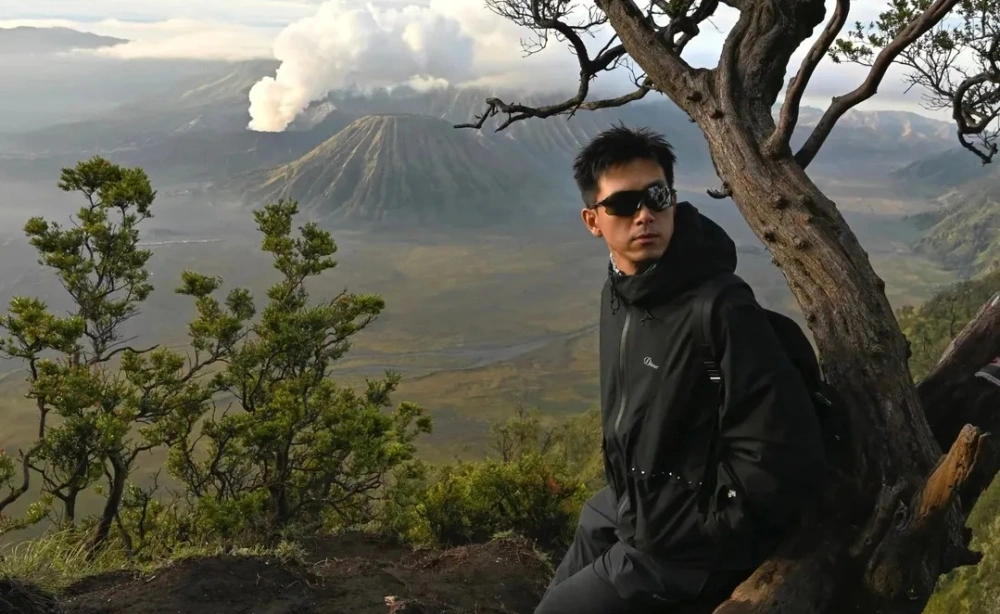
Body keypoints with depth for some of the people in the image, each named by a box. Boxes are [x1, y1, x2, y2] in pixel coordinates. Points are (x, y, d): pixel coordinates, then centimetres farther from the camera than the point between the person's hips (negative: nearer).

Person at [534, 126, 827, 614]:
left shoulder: (723, 313, -27)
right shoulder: (618, 293, 0)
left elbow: (782, 459, -29)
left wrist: (689, 541, -19)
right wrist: (620, 498, 12)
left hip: (685, 545, -8)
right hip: (626, 510, 8)